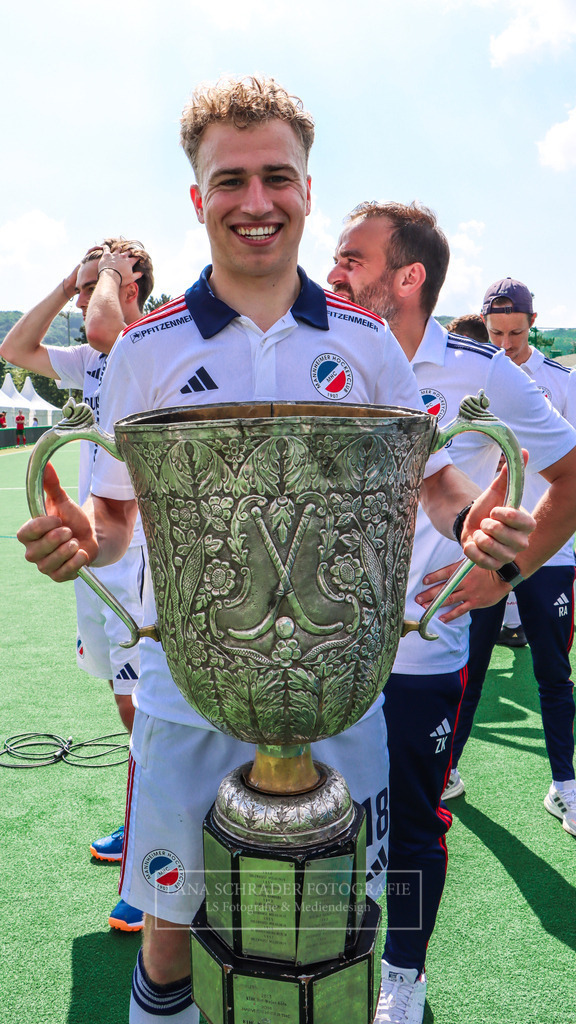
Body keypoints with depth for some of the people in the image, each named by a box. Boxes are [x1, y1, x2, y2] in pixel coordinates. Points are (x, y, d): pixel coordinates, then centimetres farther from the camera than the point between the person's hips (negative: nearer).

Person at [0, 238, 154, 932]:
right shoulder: (95, 361, 15)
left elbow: (104, 329, -30)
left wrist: (107, 269, -10)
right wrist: (65, 284, 11)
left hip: (139, 553, -9)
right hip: (94, 546, 9)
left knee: (146, 708, -4)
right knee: (126, 700, 19)